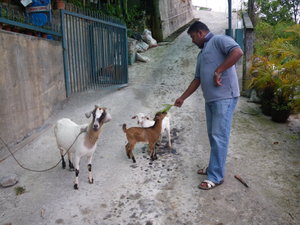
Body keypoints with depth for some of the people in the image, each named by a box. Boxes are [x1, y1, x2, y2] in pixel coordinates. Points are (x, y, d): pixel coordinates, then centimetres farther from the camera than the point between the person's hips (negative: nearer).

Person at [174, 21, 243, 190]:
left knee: (219, 137, -6)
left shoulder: (219, 40, -2)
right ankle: (214, 167, 28)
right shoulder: (202, 54, 24)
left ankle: (216, 177, 2)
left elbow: (238, 52, -21)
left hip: (225, 97, -9)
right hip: (210, 99, 9)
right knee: (213, 135, 14)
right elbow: (197, 79, 25)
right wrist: (183, 98, 24)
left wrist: (218, 72, -20)